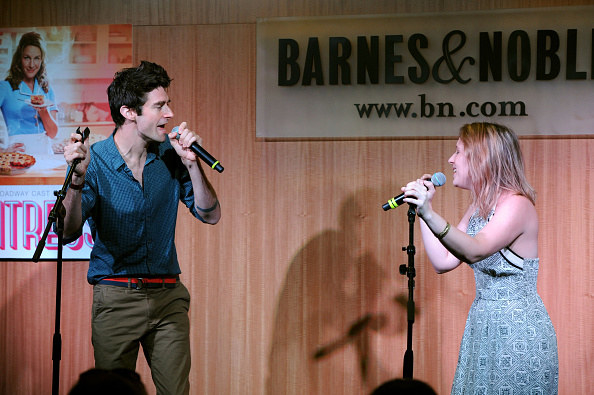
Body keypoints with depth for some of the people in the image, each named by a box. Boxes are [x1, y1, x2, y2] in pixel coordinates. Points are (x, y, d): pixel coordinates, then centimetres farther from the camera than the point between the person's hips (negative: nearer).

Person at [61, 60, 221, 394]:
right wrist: (77, 179, -34)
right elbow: (69, 232, -18)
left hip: (168, 295, 3)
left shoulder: (170, 154, 3)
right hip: (116, 299, -3)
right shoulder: (95, 160, -8)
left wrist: (192, 165, -13)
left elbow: (210, 215, 1)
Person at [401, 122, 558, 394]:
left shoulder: (517, 204, -17)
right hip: (483, 329, 9)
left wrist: (430, 215, -46)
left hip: (518, 333, -9)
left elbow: (475, 251, -33)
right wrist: (422, 208, 4)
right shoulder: (478, 208, 11)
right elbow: (443, 262, 6)